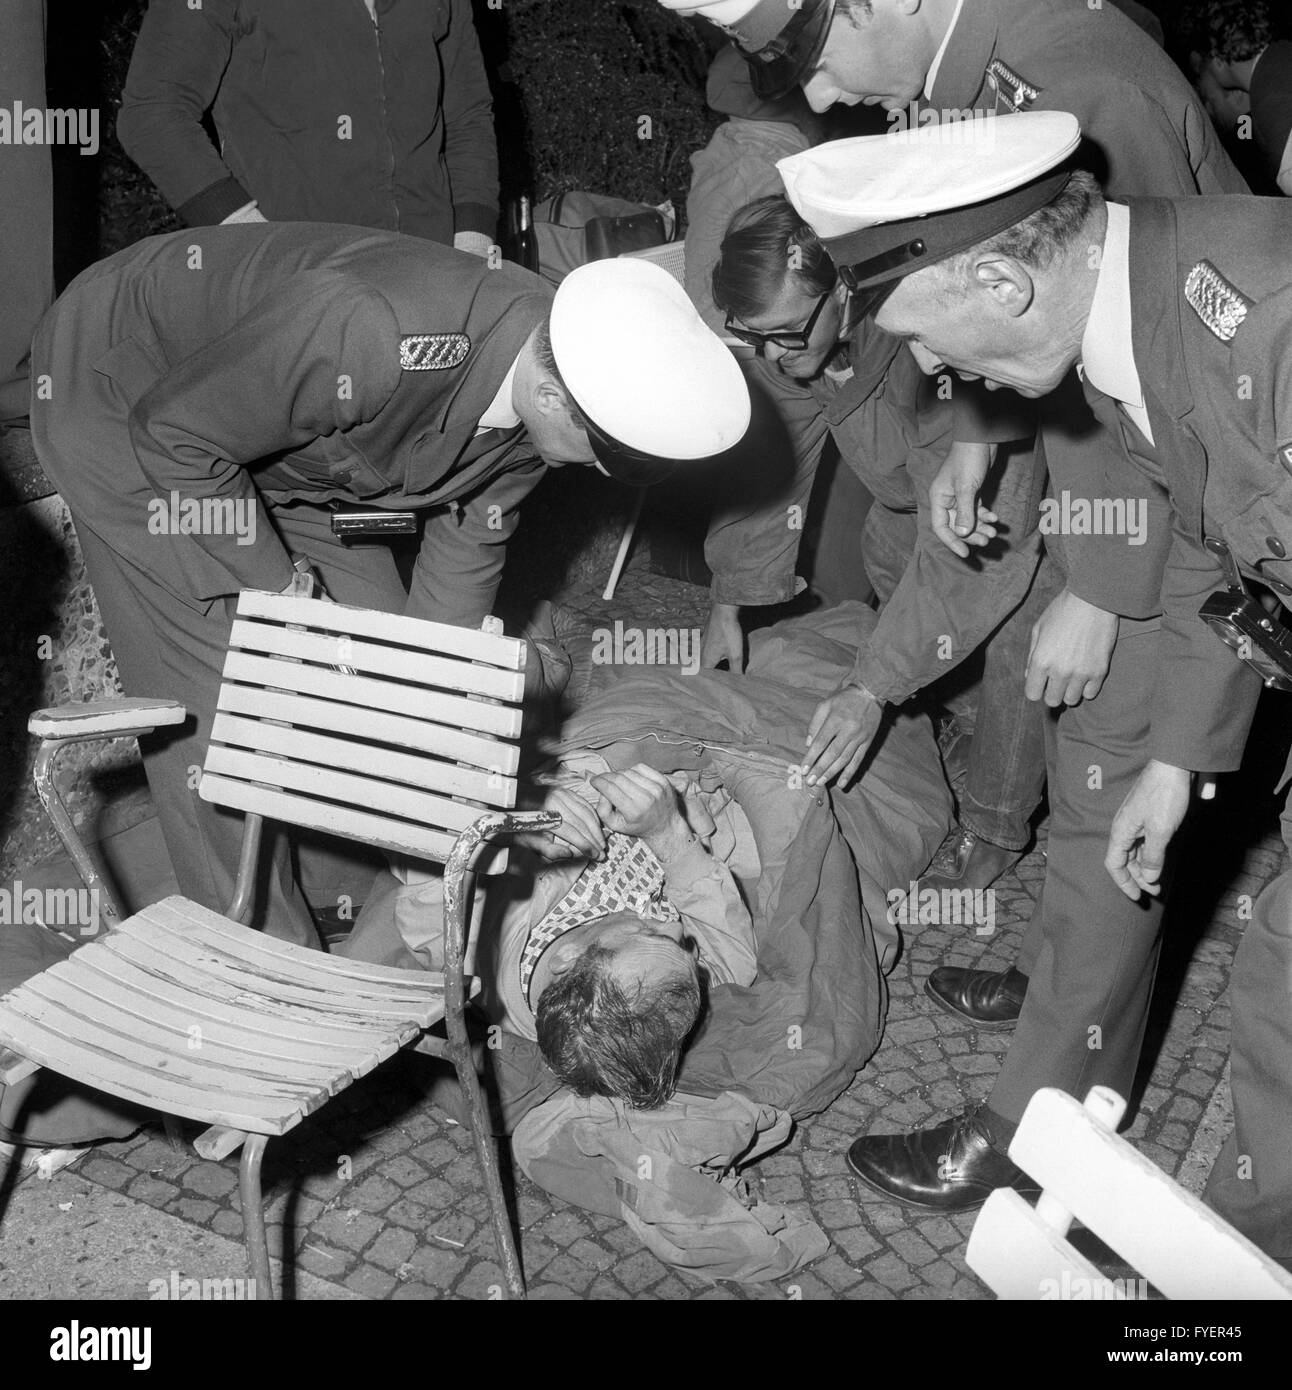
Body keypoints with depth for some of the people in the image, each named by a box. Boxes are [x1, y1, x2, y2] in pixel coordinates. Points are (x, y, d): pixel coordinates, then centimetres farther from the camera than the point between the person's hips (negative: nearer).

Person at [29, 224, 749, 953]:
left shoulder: (542, 377, -18)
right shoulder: (369, 335, -44)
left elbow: (469, 544, -6)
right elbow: (174, 432, -30)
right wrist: (277, 586, -22)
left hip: (280, 440, 7)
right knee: (222, 698, -11)